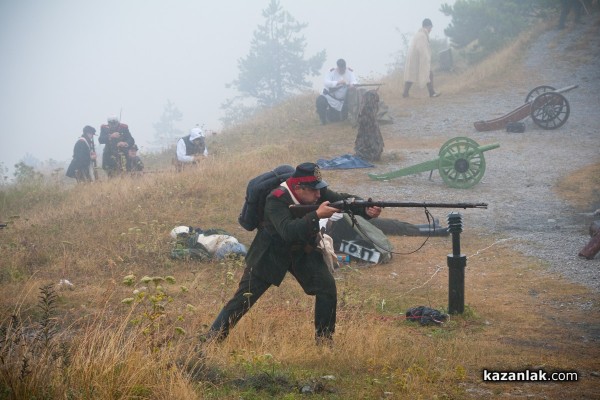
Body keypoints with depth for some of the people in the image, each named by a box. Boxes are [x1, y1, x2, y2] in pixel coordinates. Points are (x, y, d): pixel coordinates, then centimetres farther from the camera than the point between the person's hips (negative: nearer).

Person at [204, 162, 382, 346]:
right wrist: (316, 215, -48)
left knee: (327, 288, -11)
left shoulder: (317, 192, -14)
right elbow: (288, 231, -43)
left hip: (303, 251, 5)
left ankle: (324, 340, 2)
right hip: (271, 253, -5)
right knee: (245, 296, -7)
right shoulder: (276, 200, -31)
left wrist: (366, 209, -30)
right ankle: (211, 339, 1)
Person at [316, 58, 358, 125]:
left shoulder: (350, 72, -3)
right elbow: (326, 82, -24)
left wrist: (352, 84, -39)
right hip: (330, 97, -2)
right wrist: (338, 82, -39)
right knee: (320, 100, -31)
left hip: (342, 100, 2)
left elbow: (355, 81, -14)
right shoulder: (332, 72, -11)